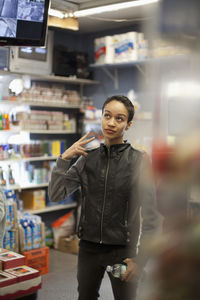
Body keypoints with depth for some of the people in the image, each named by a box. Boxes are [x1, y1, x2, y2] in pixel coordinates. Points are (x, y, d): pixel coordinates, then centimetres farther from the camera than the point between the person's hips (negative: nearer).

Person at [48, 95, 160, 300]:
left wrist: (140, 258, -10)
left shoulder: (138, 161, -10)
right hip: (89, 247, 4)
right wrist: (64, 158, -12)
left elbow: (150, 216, -8)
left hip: (122, 250, -4)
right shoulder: (88, 158, 1)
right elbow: (56, 195, -2)